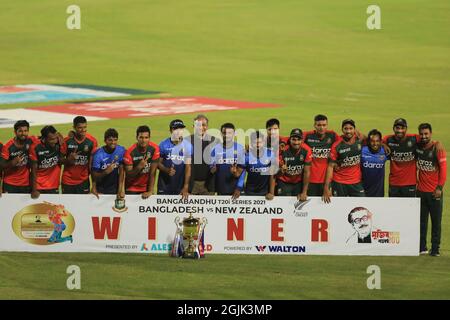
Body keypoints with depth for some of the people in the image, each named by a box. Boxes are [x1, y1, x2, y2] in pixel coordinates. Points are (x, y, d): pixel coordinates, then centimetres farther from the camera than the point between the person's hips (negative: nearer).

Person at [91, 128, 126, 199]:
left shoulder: (121, 150, -9)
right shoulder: (98, 154, -16)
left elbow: (121, 171, -10)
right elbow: (94, 176, -12)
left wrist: (121, 190, -16)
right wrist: (106, 172, -30)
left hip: (115, 188, 2)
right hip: (101, 189, -2)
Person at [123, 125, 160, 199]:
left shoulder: (154, 149, -12)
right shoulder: (130, 152, -17)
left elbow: (153, 172, -12)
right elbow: (128, 175, -16)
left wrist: (150, 191, -15)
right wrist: (139, 167, -33)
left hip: (146, 188, 1)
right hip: (132, 190, -1)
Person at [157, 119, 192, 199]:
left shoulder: (188, 146, -4)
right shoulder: (163, 145, -2)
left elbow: (188, 167, -7)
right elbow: (158, 163, 3)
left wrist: (186, 188, -13)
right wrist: (166, 170, -20)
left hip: (180, 185, 0)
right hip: (165, 183, 0)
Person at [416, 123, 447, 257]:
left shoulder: (437, 147, -8)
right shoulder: (417, 146, 3)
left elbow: (443, 168, -10)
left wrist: (440, 187, -14)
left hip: (434, 192, -4)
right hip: (421, 190, 4)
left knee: (436, 221, 0)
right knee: (421, 221, 6)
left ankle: (435, 249, 4)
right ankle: (422, 247, 12)